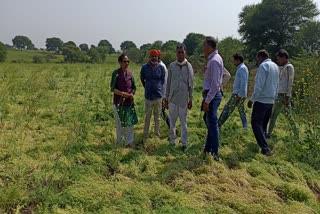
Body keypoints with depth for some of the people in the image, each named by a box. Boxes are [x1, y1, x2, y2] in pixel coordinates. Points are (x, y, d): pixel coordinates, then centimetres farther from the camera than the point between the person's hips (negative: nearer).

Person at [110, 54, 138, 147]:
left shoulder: (130, 73, 3)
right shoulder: (116, 73, -7)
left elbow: (134, 87, 11)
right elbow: (113, 88, -10)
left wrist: (132, 93, -9)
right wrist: (123, 94, -21)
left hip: (129, 102, 3)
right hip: (119, 102, -3)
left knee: (130, 123, 3)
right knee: (119, 123, 9)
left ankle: (129, 142, 14)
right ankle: (119, 142, 25)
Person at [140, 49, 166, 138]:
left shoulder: (161, 67, -1)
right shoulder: (144, 67, 0)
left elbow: (163, 80, 10)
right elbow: (142, 79, 14)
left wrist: (158, 88, 12)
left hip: (158, 95, 0)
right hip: (148, 95, 0)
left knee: (157, 116, 12)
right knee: (147, 117, 9)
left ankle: (157, 133, 24)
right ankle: (145, 134, 19)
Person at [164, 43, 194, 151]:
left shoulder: (189, 66, -1)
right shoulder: (172, 66, 2)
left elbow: (191, 84, 2)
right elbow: (168, 82, 7)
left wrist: (191, 99, 1)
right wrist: (166, 97, 7)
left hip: (183, 98, -1)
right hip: (172, 98, 2)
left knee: (183, 121, 5)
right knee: (172, 121, 10)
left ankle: (184, 143, 14)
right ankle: (172, 140, 23)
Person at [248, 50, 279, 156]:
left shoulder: (263, 66, -13)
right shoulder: (275, 66, 12)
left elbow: (259, 85, -19)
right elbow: (276, 84, 14)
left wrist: (252, 100, -12)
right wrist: (273, 97, 19)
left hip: (262, 100, -8)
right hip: (271, 101, 8)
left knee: (256, 123, -2)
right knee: (263, 123, 17)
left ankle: (265, 148, -10)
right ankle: (262, 143, 23)